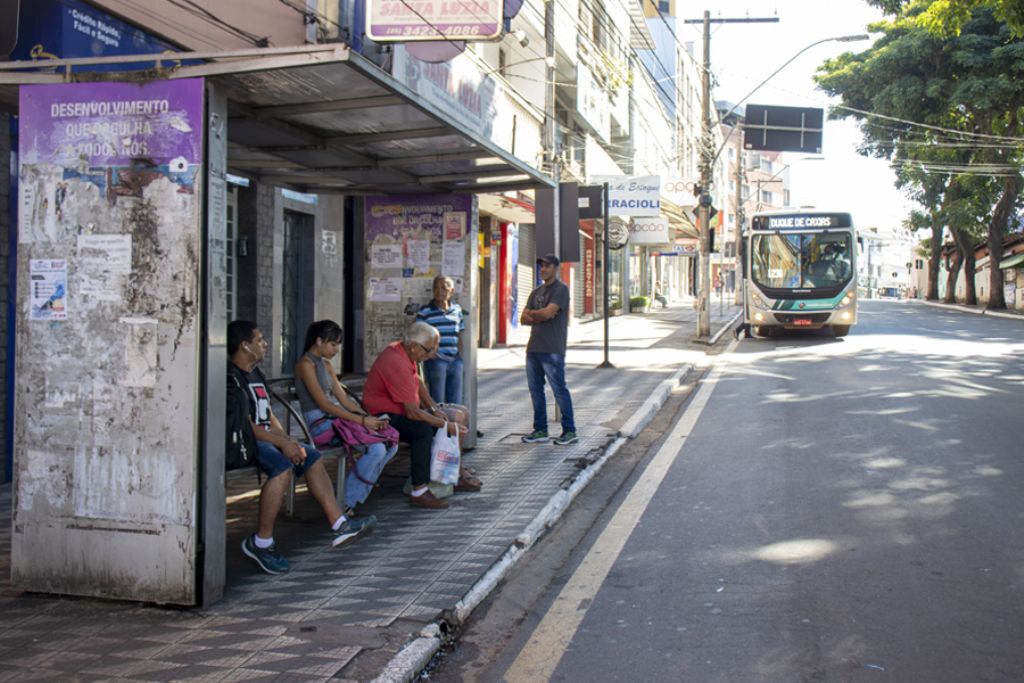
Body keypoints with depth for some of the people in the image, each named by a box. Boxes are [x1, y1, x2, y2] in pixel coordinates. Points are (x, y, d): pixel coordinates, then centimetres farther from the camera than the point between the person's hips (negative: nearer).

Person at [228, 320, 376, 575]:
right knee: (283, 466, -32)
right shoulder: (231, 377, -13)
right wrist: (282, 443, -20)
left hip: (264, 438, 11)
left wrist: (288, 441, 2)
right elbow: (245, 424, -20)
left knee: (312, 456, 3)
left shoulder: (255, 374, 19)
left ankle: (339, 524, -1)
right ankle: (261, 542, -24)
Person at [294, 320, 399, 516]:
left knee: (390, 444, -6)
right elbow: (323, 404, -17)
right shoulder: (306, 364, -10)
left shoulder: (326, 364, 18)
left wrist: (368, 417, -3)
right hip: (320, 423, -9)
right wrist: (361, 420, -20)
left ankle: (353, 497, 3)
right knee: (376, 449, -24)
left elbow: (343, 398, 14)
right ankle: (345, 503, -11)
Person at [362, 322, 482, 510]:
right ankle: (419, 492, -31)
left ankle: (456, 475, 18)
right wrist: (446, 425, -20)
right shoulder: (397, 364, -29)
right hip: (382, 417, -11)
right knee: (423, 429, -32)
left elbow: (418, 383, 18)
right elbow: (412, 413, -29)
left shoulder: (401, 350, 2)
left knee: (440, 421, 8)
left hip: (398, 410, 11)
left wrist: (434, 408, 5)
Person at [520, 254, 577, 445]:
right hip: (533, 348, 8)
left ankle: (570, 431, 2)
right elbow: (524, 319, 12)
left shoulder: (561, 289, -4)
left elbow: (548, 313, -17)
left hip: (552, 350, -8)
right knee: (535, 390, 9)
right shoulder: (536, 292, 20)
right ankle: (540, 431, 16)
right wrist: (541, 316, -5)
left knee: (559, 390, -5)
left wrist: (532, 314, 2)